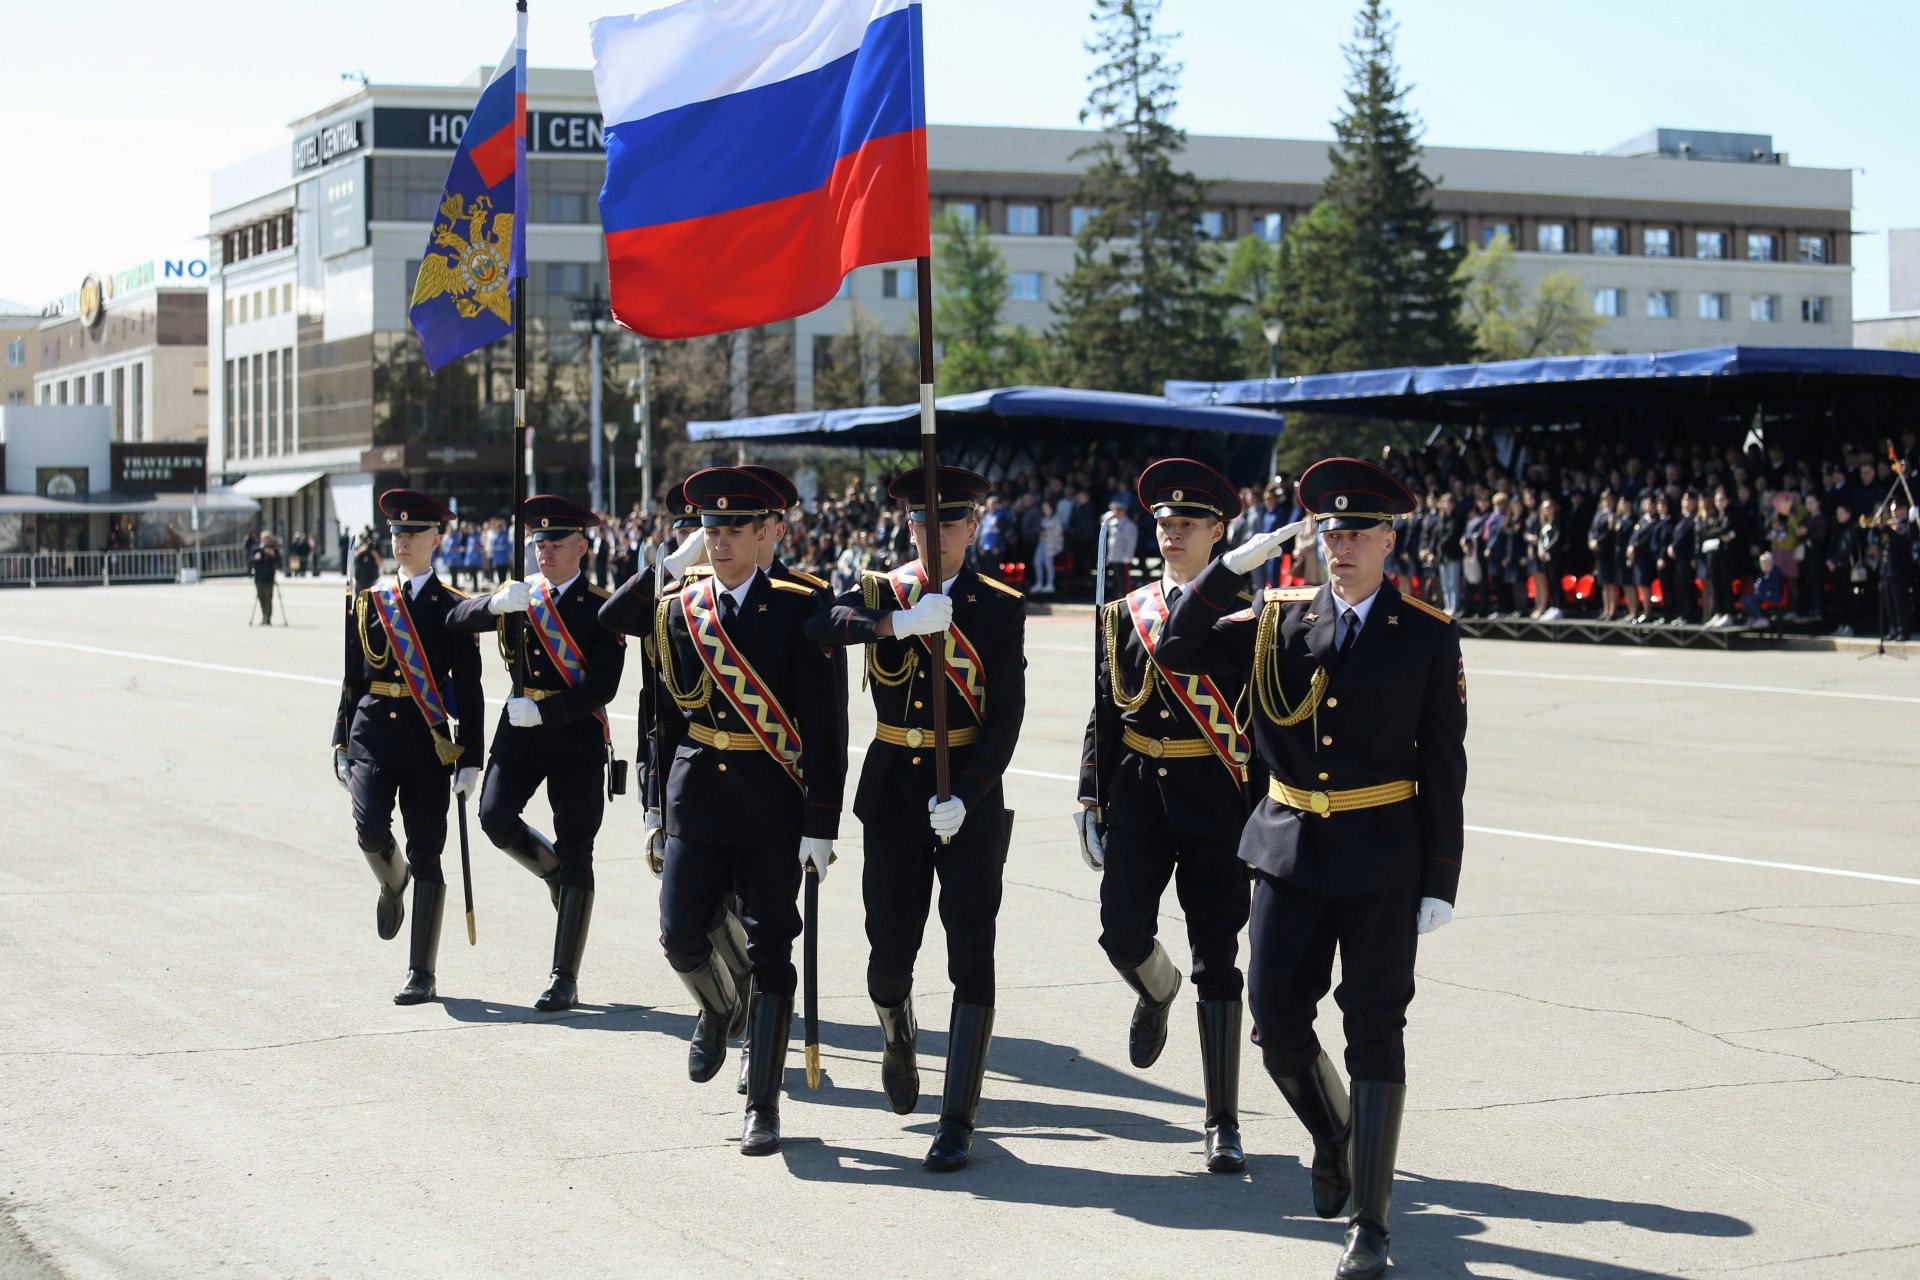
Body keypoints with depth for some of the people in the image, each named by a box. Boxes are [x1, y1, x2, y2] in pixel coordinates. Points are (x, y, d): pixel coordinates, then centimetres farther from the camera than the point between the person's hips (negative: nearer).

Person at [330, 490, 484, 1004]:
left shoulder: (453, 608, 1)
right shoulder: (367, 601, 10)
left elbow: (469, 690, 0)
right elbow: (352, 678, 13)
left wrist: (470, 759, -5)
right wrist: (341, 744, 10)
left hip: (429, 744, -2)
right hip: (373, 736, 2)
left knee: (425, 855, -1)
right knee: (370, 829, -19)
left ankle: (421, 973, 7)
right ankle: (392, 884, 18)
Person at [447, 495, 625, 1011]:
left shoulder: (600, 609, -3)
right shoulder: (517, 594, 9)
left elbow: (603, 686, -12)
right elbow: (456, 619, -4)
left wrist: (544, 710, -20)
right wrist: (495, 604, -23)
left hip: (577, 737, -4)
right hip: (519, 732, 4)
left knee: (574, 855, -1)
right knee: (495, 817, -15)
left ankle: (565, 979, 5)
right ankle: (555, 874, 19)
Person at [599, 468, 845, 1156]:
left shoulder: (796, 609, -5)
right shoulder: (675, 608, 5)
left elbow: (822, 727, -7)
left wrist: (820, 823, -11)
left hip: (773, 801, -3)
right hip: (696, 793, 3)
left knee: (769, 954, 1)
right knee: (681, 937, -4)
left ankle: (763, 1107, 11)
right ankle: (718, 1009, 31)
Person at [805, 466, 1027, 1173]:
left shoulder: (1000, 607, 0)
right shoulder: (880, 593, 4)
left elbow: (1007, 715, -6)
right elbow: (812, 626, -18)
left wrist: (965, 798, -18)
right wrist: (898, 623, -32)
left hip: (971, 797, -2)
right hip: (893, 791, 2)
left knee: (971, 956, -5)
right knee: (890, 950, 6)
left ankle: (957, 1120, 1)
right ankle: (899, 1038, 42)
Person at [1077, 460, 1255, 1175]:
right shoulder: (1124, 615, 10)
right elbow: (1104, 714, 12)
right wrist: (1091, 800, 7)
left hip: (1215, 799, -3)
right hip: (1137, 794, 3)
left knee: (1216, 959, -1)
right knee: (1123, 933, -7)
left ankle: (1224, 1123, 6)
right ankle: (1158, 994, 33)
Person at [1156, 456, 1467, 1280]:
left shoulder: (1428, 637, -3)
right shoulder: (1277, 622, 5)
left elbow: (1444, 767, -2)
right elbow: (1178, 652, -2)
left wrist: (1439, 882, -6)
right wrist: (1233, 566, -10)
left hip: (1381, 862, -3)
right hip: (1290, 850, 3)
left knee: (1375, 1035, -1)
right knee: (1277, 1025, 4)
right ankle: (1334, 1142, 35)